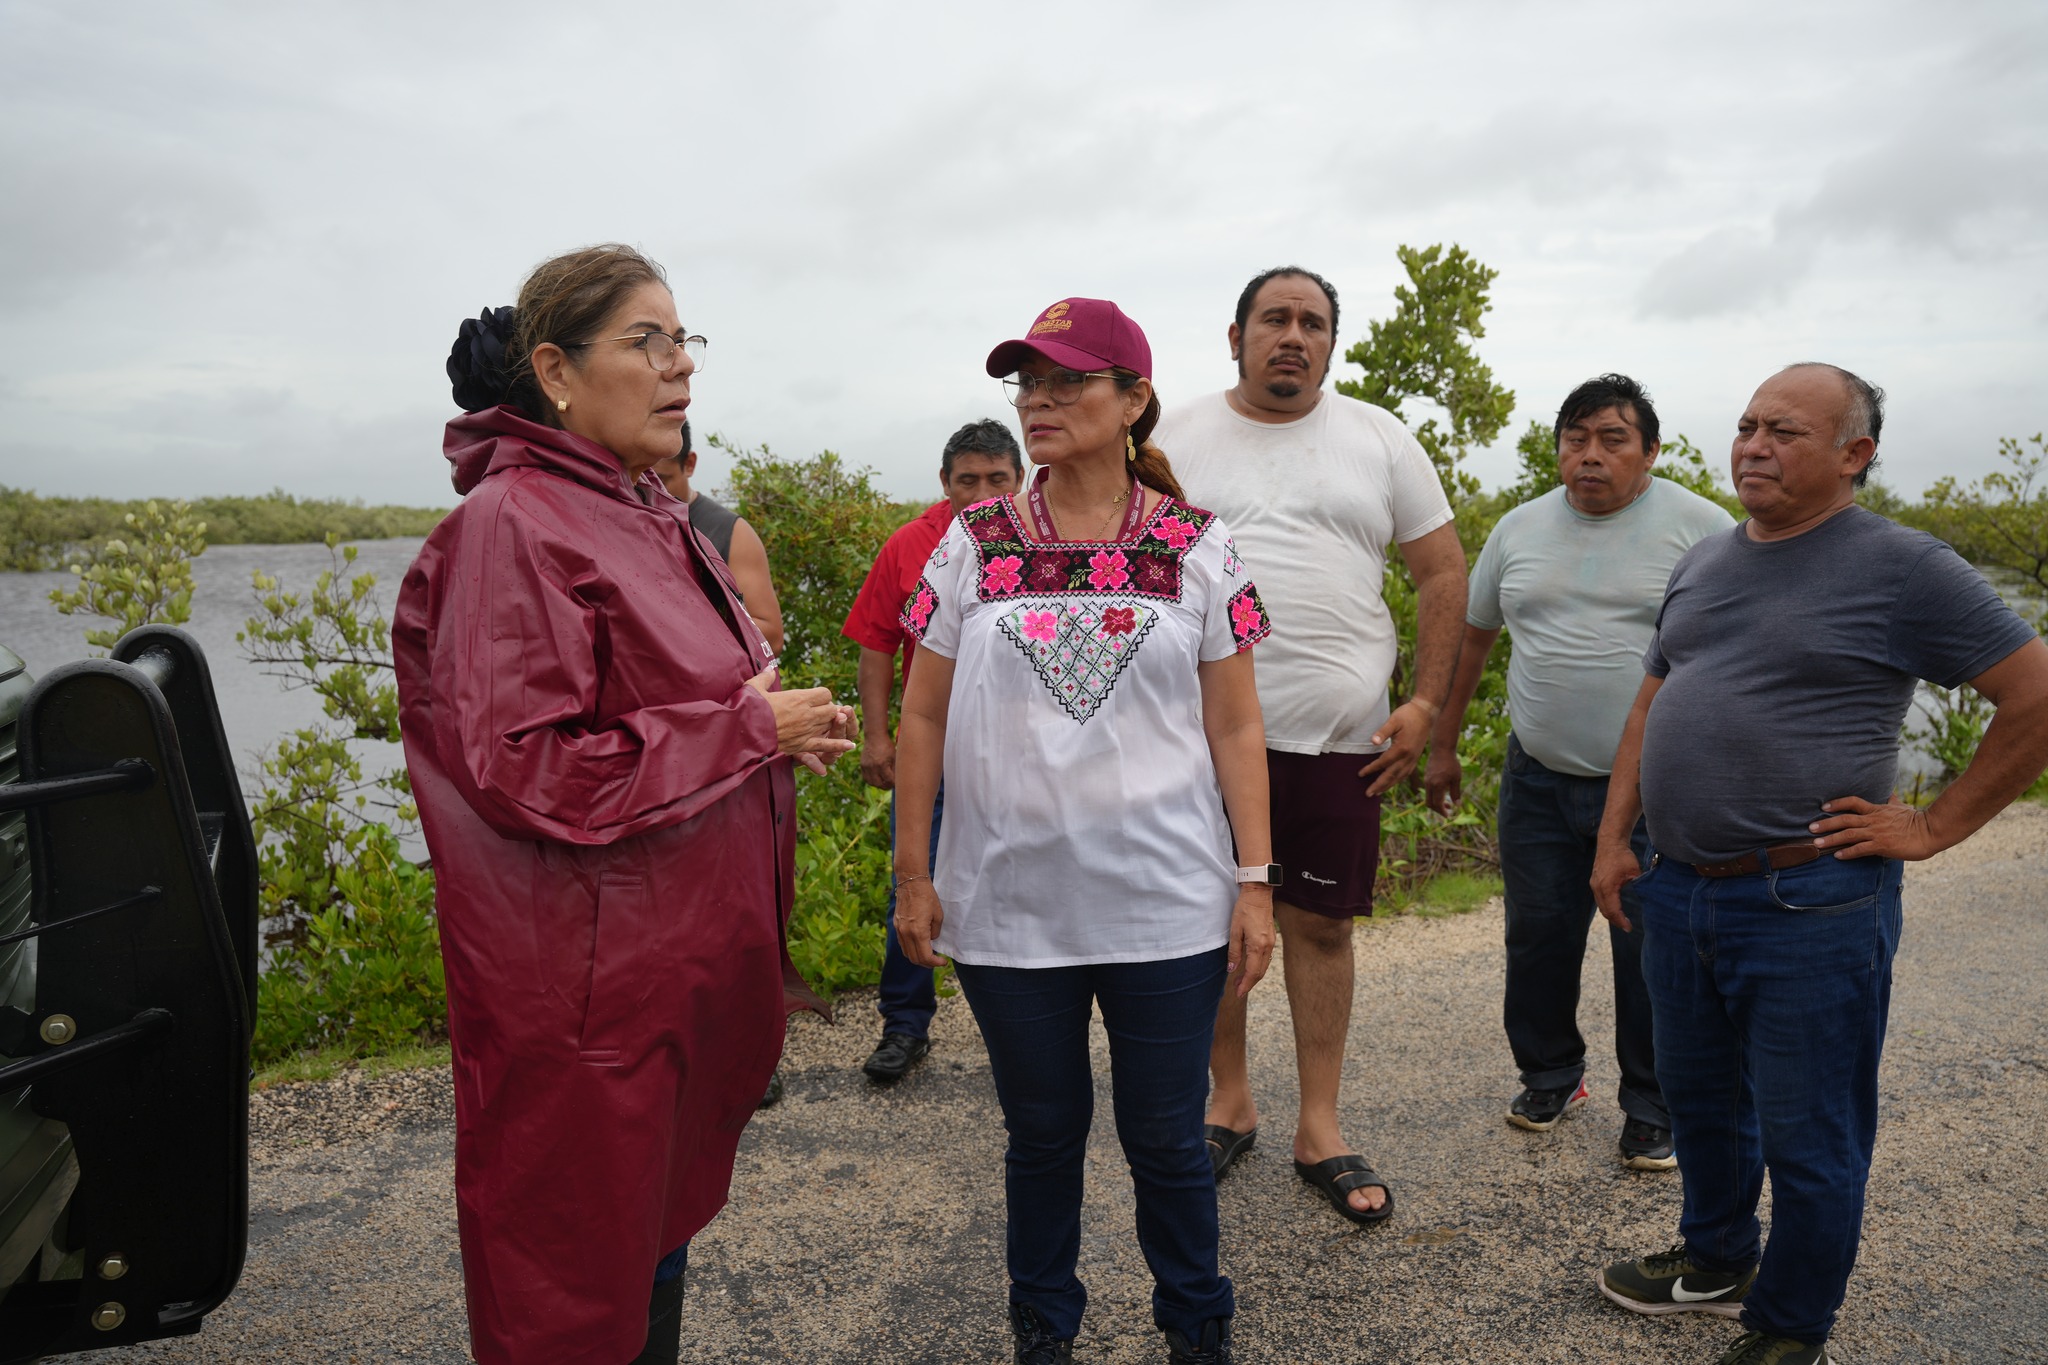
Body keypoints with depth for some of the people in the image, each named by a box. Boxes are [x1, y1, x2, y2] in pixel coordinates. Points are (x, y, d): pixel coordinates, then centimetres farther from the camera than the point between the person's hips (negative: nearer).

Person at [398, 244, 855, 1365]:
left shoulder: (651, 518, 11)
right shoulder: (513, 523, -17)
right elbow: (526, 771, -24)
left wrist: (784, 726, 3)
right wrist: (750, 729, -19)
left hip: (691, 963, 9)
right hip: (589, 988, -9)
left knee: (663, 1223, 23)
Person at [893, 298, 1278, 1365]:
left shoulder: (1197, 545, 0)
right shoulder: (973, 543, 1)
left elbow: (1234, 726, 1)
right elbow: (925, 718, 4)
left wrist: (1255, 880, -3)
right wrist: (912, 873, 1)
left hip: (1166, 907, -1)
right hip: (1009, 907, 1)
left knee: (1165, 1139, 11)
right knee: (1042, 1136, 16)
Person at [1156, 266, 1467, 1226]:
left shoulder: (1379, 441, 7)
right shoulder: (1175, 440, 5)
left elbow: (1442, 572, 9)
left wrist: (1426, 701, 1)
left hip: (1339, 737, 1)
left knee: (1321, 924, 8)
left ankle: (1320, 1129, 22)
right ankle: (1230, 1102, 28)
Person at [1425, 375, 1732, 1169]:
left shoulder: (1699, 528, -5)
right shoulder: (1519, 530, 7)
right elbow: (1470, 637, 14)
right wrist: (1442, 746, 15)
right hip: (1539, 779, 4)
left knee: (1651, 955, 4)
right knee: (1538, 940, 12)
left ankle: (1654, 1111, 23)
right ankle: (1551, 1075, 33)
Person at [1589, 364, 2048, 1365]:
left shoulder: (1901, 568, -9)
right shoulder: (1703, 562, 11)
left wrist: (1934, 826, -10)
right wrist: (1616, 835, 10)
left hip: (1809, 906, -6)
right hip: (1679, 890, 7)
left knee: (1806, 1137, 8)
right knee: (1699, 1098, 22)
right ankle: (1716, 1261, 43)